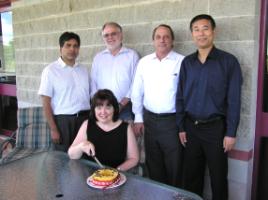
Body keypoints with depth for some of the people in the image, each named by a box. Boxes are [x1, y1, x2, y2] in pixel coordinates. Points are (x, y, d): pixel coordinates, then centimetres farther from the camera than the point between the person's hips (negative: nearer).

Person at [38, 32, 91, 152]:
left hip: (85, 118, 4)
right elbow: (46, 102, -7)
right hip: (63, 120, -4)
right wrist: (53, 129, -10)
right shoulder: (50, 70, -5)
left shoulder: (84, 70, 11)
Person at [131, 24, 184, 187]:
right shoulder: (144, 62, 6)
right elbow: (137, 92, 9)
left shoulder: (182, 62, -6)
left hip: (172, 120, -3)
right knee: (153, 165, 16)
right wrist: (138, 118, 7)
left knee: (173, 167, 7)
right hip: (149, 120, 4)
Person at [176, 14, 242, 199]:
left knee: (218, 177, 11)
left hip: (216, 127, -3)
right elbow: (180, 96, 6)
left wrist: (231, 133, -10)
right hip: (191, 127, 4)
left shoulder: (228, 61, -7)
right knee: (191, 176, 15)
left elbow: (234, 100, -8)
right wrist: (181, 127, 4)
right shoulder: (187, 62, 4)